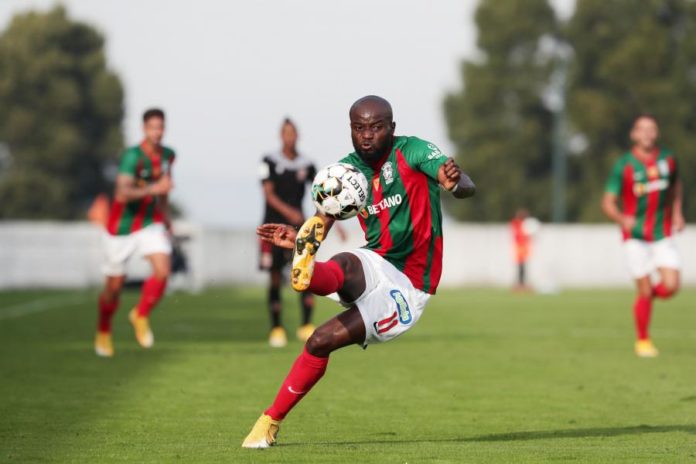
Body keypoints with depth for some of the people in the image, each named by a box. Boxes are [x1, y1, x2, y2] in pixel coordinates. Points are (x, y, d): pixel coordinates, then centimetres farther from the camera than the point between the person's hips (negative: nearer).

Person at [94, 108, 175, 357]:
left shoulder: (167, 155, -1)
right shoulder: (133, 156, -24)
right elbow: (122, 194, -36)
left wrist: (166, 217, 20)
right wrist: (152, 189, -48)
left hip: (151, 223, 5)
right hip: (122, 227, -5)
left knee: (162, 271, -17)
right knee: (114, 286, 6)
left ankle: (141, 316, 8)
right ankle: (103, 332, 32)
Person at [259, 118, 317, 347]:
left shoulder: (306, 165, 6)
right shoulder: (270, 162, -2)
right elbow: (269, 195, -10)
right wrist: (289, 212, -25)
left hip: (298, 226, 2)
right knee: (275, 277, 0)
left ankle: (307, 326, -6)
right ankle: (276, 329, 10)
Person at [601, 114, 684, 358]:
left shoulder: (667, 159, 1)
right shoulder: (623, 166, -10)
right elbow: (608, 202, -9)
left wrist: (677, 213, 12)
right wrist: (622, 219, -28)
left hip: (663, 234, 3)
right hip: (635, 236, -3)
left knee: (671, 286, -11)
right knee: (644, 292, -2)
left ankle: (649, 294, 23)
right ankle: (643, 341, 16)